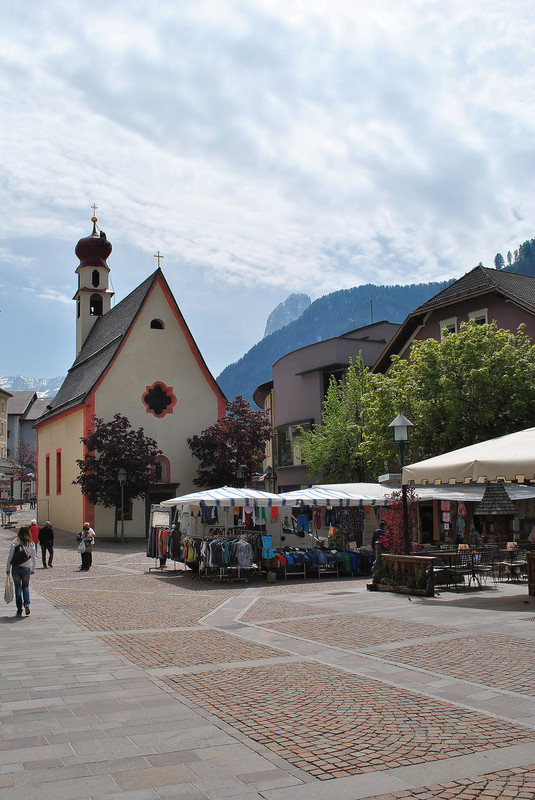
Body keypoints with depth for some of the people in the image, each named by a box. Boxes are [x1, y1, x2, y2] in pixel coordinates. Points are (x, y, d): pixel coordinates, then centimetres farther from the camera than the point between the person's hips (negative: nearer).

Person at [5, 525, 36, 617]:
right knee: (26, 587, 18)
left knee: (18, 588, 7)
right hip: (26, 568, 1)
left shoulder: (15, 542, -6)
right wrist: (33, 569, 16)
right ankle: (27, 604, -4)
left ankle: (19, 610, 8)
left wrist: (7, 568, 3)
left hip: (16, 568, -1)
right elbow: (33, 558, 5)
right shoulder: (31, 544, -1)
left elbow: (10, 556, -5)